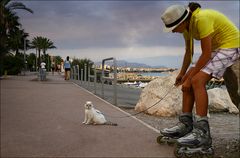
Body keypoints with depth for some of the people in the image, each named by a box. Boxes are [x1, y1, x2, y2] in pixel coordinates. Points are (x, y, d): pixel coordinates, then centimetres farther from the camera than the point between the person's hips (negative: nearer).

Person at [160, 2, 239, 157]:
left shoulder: (201, 19, -27)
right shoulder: (186, 24, 0)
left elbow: (206, 54, -25)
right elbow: (189, 52, 10)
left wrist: (189, 78, -19)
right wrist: (183, 74, 6)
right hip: (215, 48, 9)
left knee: (197, 81, -24)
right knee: (189, 82, -1)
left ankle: (202, 134, -26)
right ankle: (185, 125, 0)